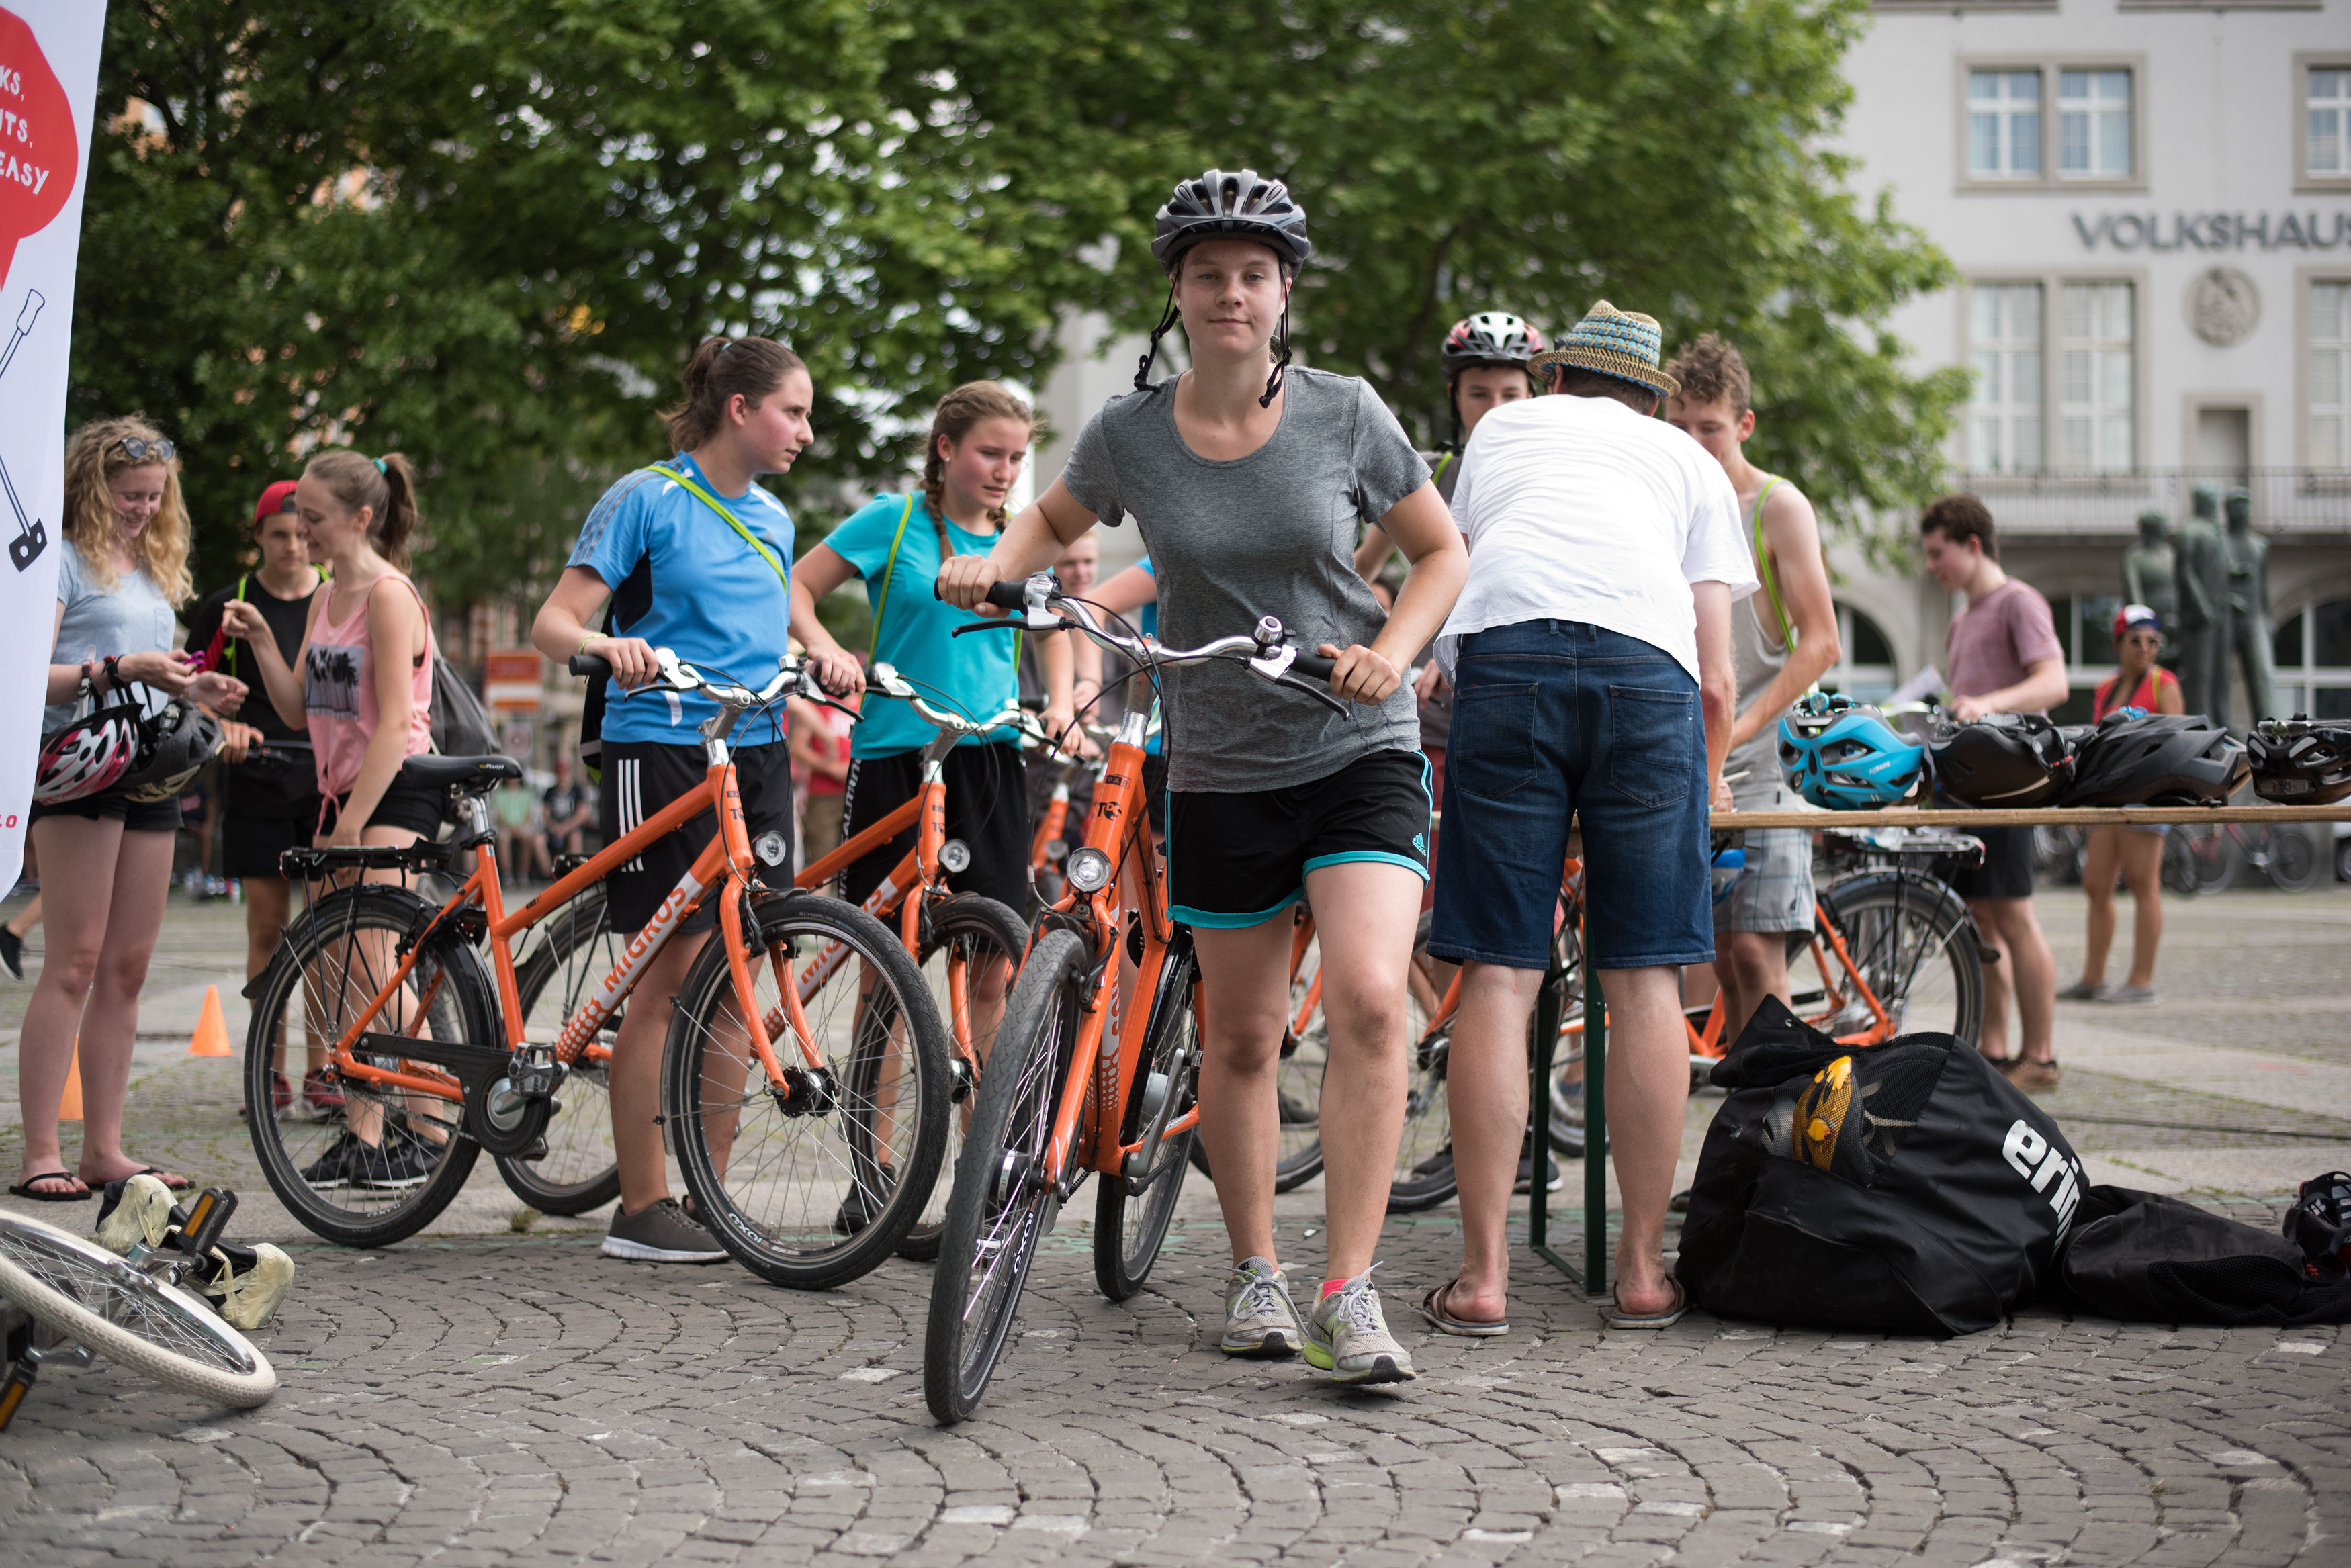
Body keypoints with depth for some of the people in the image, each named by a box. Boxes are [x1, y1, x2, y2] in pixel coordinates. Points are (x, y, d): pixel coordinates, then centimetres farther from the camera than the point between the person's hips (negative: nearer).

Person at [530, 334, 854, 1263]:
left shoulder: (771, 518, 17)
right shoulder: (648, 498, -3)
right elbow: (554, 624, -7)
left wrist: (822, 662, 5)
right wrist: (610, 645, -29)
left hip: (756, 753, 6)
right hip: (662, 750, -6)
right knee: (670, 974, -8)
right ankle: (642, 1210, -2)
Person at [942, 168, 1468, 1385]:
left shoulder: (1343, 415, -6)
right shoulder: (1130, 432, -4)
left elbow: (1441, 554, 4)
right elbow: (1057, 521, 17)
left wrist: (1391, 650, -13)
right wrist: (994, 565, -3)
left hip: (1358, 750, -2)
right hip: (1220, 771, 2)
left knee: (1368, 998, -19)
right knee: (1240, 1033, 9)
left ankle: (1347, 1295, -16)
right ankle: (1254, 1273, 27)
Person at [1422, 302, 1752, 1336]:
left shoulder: (1500, 428, 34)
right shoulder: (1690, 462, 30)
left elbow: (1450, 563, 44)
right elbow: (1719, 683, 22)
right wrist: (1706, 782, 39)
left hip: (1503, 651, 0)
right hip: (1650, 668, 0)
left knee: (1497, 976, -1)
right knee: (1645, 978, 5)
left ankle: (1482, 1276, -2)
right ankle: (1643, 1270, 7)